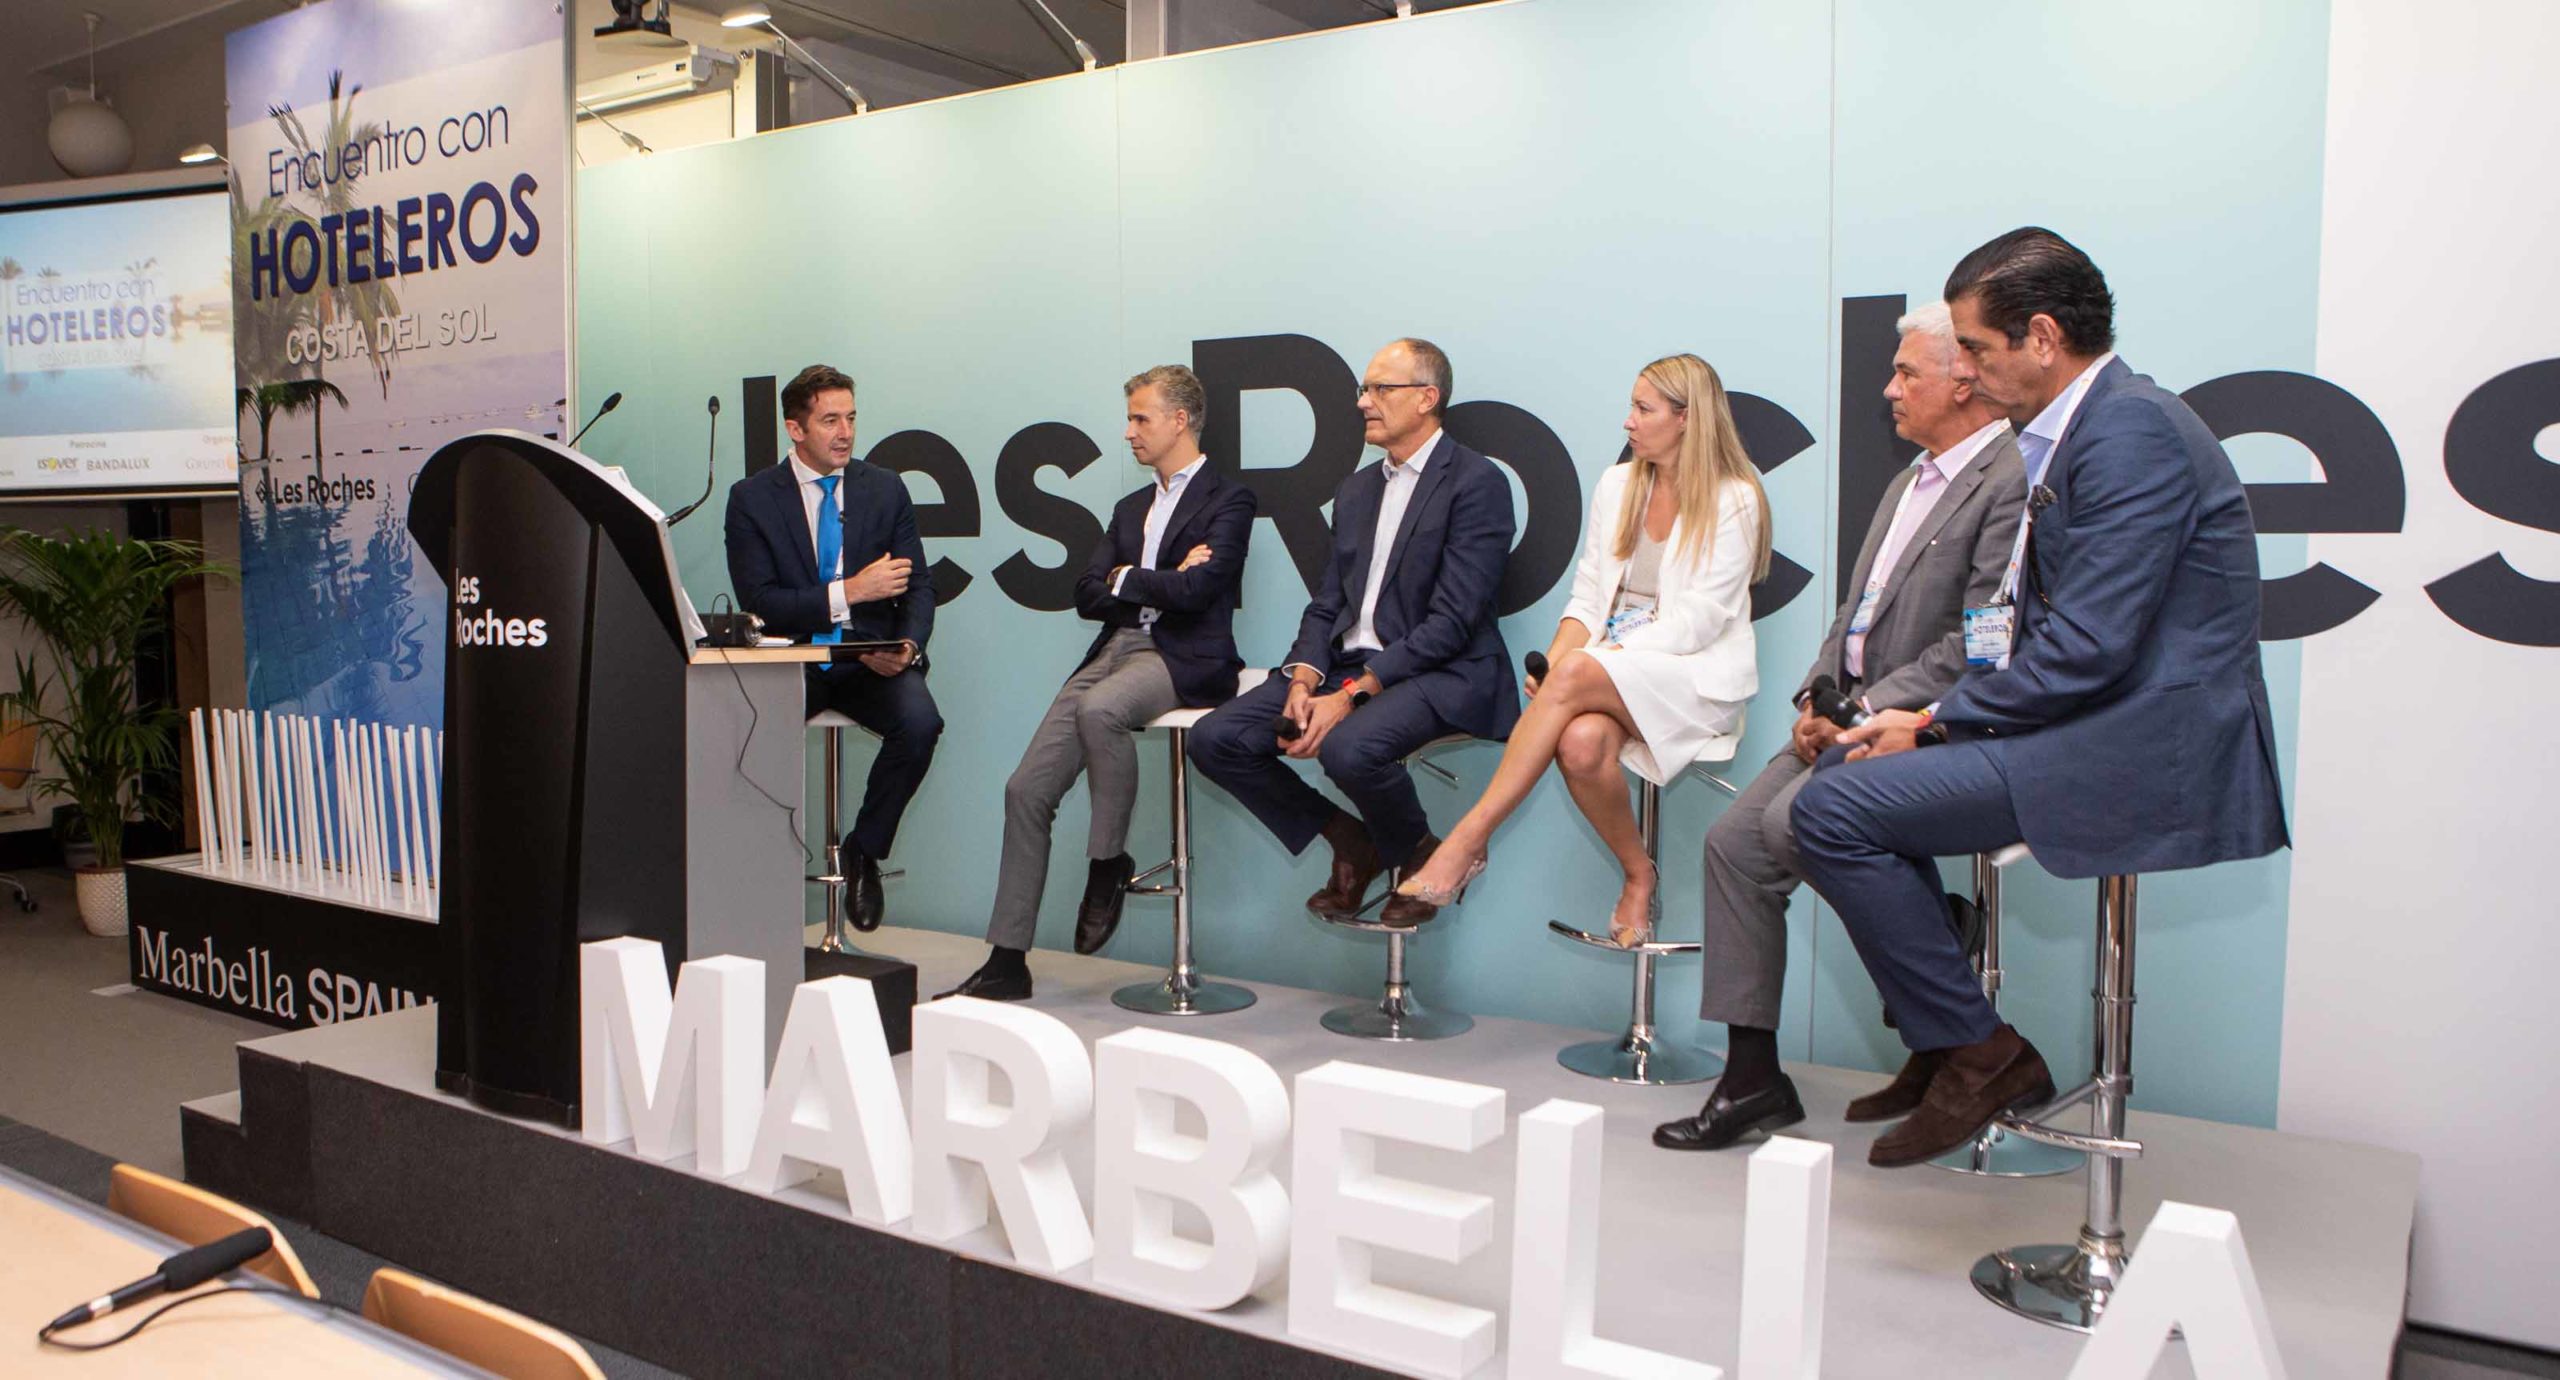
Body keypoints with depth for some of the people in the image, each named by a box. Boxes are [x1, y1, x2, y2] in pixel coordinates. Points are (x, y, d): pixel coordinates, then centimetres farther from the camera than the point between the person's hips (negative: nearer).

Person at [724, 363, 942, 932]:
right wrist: (850, 592, -18)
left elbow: (917, 586, 7)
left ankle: (864, 850, -4)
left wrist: (908, 646, -15)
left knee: (920, 722, -29)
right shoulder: (752, 497, 2)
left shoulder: (885, 489, 9)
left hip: (871, 660, 2)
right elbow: (758, 602, -8)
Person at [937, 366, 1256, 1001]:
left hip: (1182, 659, -7)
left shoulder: (1228, 500, 1)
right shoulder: (1131, 507, 24)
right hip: (1113, 652, 7)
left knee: (1099, 707, -38)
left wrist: (1124, 580, 1)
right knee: (1027, 789, -7)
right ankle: (1006, 960, 0)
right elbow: (1087, 596, 13)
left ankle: (1109, 862, -16)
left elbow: (1195, 591, -15)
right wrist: (1160, 584, -3)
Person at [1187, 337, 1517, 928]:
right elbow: (1327, 604, 14)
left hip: (1441, 674, -7)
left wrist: (1353, 693, -21)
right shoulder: (1356, 490, 18)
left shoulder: (1477, 483, -7)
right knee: (1215, 739, -9)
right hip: (1346, 664, 8)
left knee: (1350, 747, -36)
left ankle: (1421, 856, -3)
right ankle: (1350, 842, 9)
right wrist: (1303, 681, -7)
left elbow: (1452, 620, -16)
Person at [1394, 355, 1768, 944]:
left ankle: (1469, 839, -32)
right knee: (1580, 744, -32)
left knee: (1576, 676, -35)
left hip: (1694, 673, -4)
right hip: (1610, 666, 4)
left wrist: (1572, 664, -18)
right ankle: (1638, 874, -6)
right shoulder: (1617, 485, 15)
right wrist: (1554, 657, -9)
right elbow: (1588, 595, 13)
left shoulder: (1734, 500, -3)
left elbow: (1699, 619, -11)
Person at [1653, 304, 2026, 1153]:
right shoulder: (1910, 481, 19)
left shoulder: (2014, 484, -12)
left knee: (1793, 819, -27)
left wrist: (1866, 716, -18)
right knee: (1734, 837, -4)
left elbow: (1973, 647, -19)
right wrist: (1818, 696, 5)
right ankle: (1752, 1076, 3)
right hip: (1856, 717, 9)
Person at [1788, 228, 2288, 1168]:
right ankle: (1937, 1038, 20)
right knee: (1852, 775, 16)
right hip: (2100, 723, 11)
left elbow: (2088, 649, -23)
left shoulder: (2131, 430, -17)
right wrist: (1941, 713, 5)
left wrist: (1938, 723, -12)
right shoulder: (2085, 424, 16)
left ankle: (1981, 1054, -2)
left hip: (2148, 753, -11)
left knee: (1836, 807, -17)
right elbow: (2047, 624, 18)